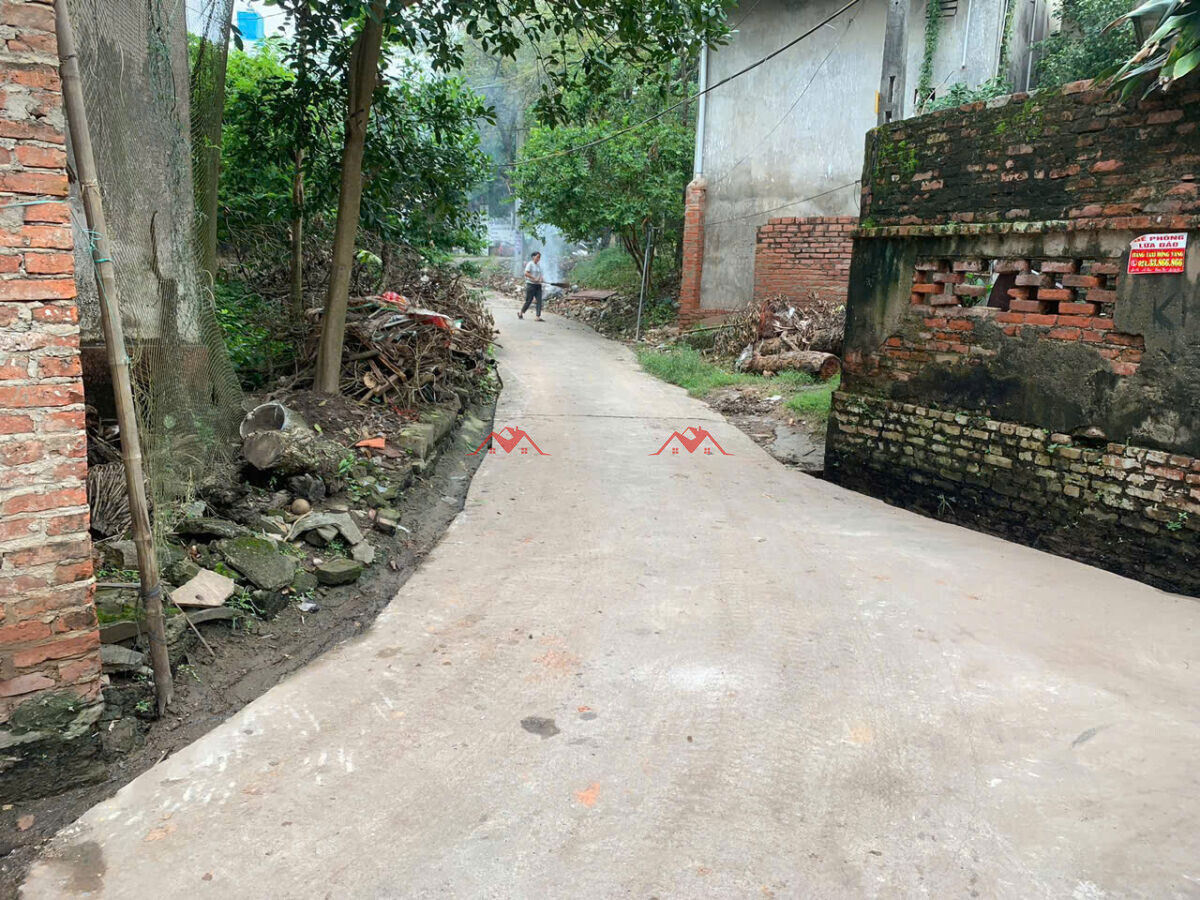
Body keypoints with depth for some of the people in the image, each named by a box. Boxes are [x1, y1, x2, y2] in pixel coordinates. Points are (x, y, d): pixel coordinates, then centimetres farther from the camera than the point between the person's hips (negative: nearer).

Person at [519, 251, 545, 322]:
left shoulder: (538, 265, 15)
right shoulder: (530, 264, -7)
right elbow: (526, 273, -17)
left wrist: (540, 279, 2)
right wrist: (534, 278, -20)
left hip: (538, 285, 7)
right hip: (531, 284, -7)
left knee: (539, 301, -5)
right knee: (529, 301, 0)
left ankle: (538, 317, -7)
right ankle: (520, 313, 20)